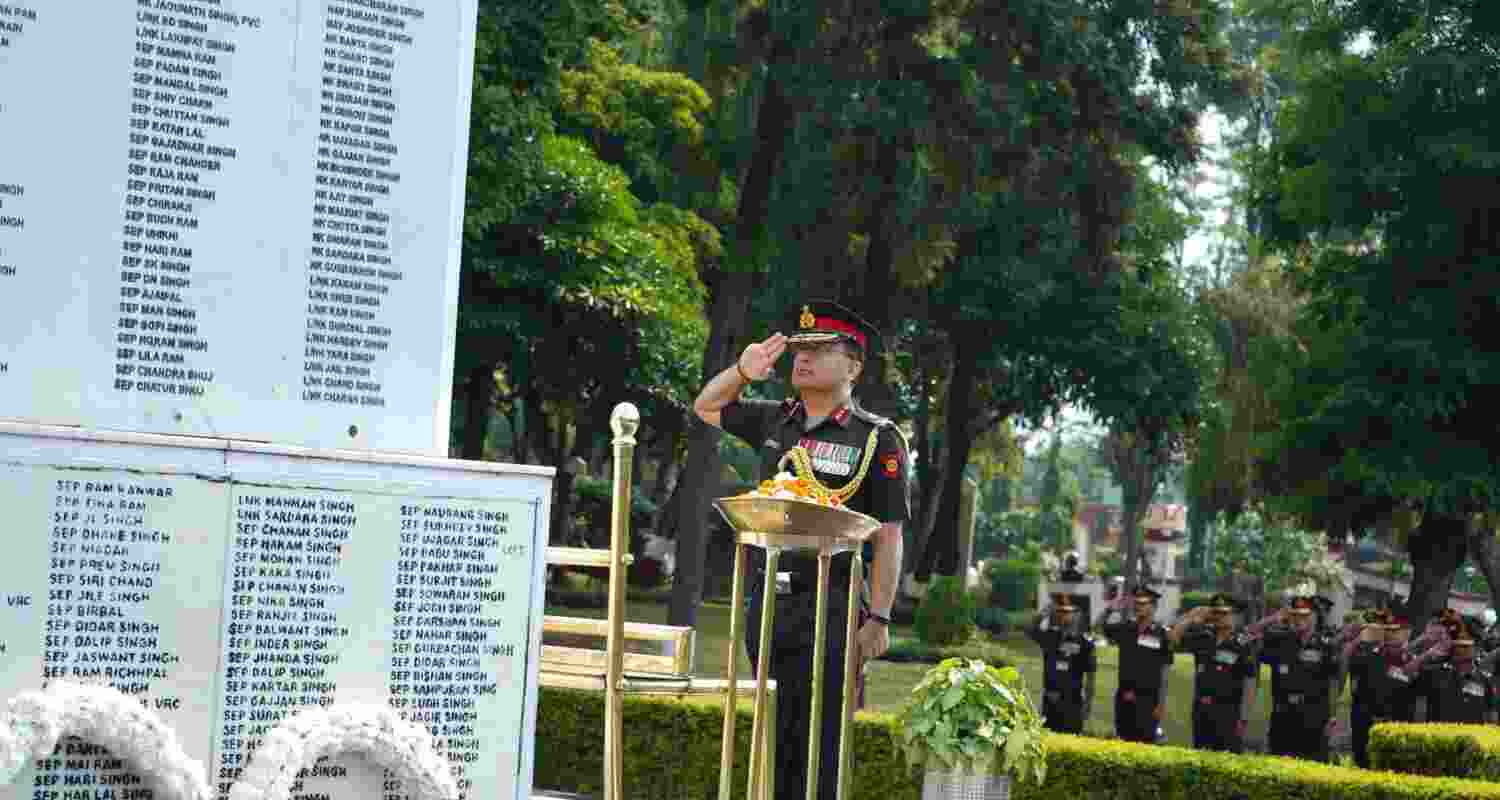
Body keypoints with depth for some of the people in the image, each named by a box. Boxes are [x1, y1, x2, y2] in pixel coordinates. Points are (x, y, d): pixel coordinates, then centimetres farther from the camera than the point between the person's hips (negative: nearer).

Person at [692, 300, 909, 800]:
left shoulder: (877, 439, -4)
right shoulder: (775, 422, 11)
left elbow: (888, 537, -7)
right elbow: (705, 408, 27)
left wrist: (879, 618, -12)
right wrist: (743, 372, 8)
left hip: (830, 611, -6)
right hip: (766, 603, 6)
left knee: (819, 741, -5)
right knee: (774, 737, 11)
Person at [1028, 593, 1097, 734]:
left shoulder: (1084, 642, -1)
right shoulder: (1050, 636, 6)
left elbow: (1090, 676, 1)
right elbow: (1031, 631, -12)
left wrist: (1088, 703, -3)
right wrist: (1047, 609, -14)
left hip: (1073, 701, -3)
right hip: (1050, 700, 3)